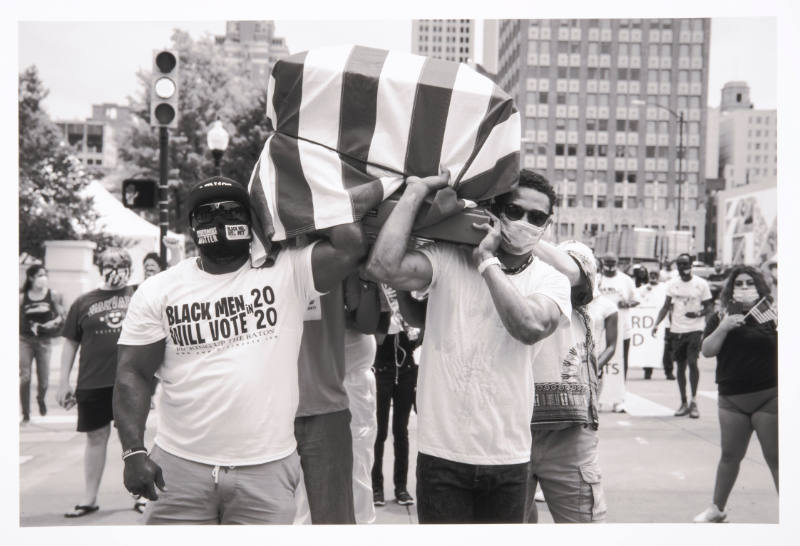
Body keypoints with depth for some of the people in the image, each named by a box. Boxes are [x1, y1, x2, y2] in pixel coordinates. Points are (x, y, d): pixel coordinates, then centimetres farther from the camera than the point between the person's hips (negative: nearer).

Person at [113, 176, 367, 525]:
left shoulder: (287, 273, 0)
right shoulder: (159, 291, 3)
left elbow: (351, 245, -14)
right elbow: (134, 374, 1)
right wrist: (134, 451, -10)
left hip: (267, 469, 0)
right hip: (180, 467, 1)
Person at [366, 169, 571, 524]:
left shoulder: (551, 281, 0)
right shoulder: (448, 261, -4)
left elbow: (531, 326, -22)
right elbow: (384, 266, -22)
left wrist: (487, 260, -16)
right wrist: (416, 190, -15)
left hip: (508, 457, 2)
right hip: (442, 453, -2)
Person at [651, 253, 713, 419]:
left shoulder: (701, 284, -2)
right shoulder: (672, 284, 7)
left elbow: (708, 307, 1)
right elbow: (666, 306, 9)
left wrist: (698, 313, -20)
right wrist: (657, 323, -4)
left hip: (695, 329, -3)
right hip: (677, 330, 4)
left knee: (692, 362, -16)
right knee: (680, 366, 6)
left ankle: (693, 401, -5)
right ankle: (684, 403, 14)